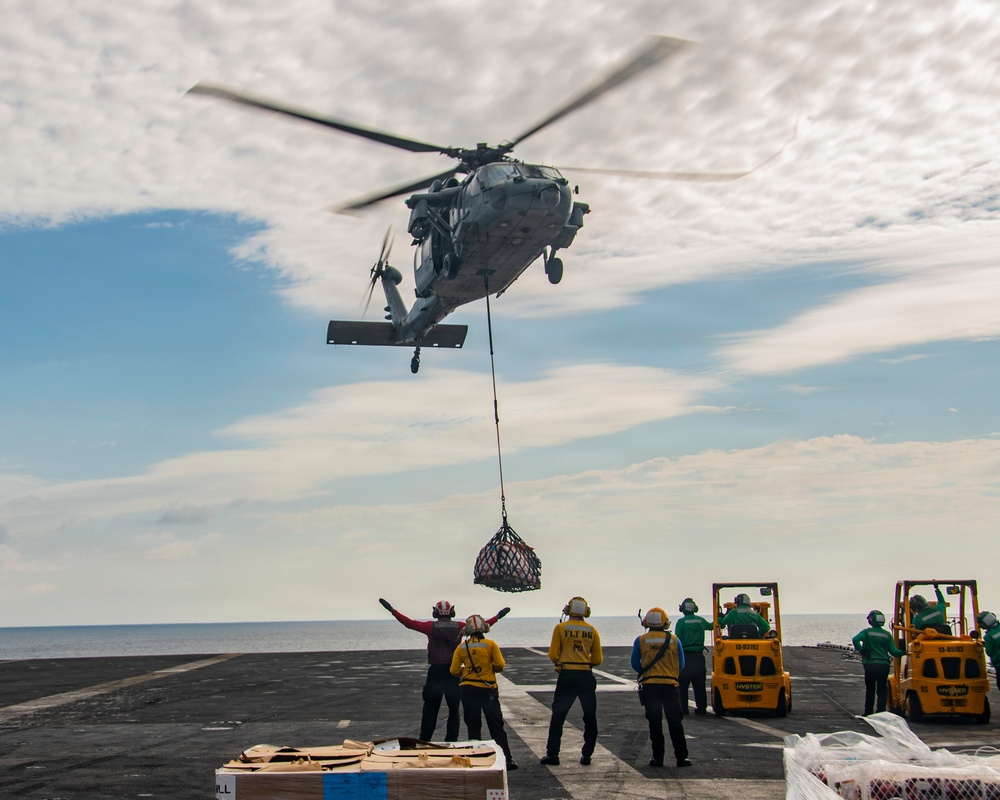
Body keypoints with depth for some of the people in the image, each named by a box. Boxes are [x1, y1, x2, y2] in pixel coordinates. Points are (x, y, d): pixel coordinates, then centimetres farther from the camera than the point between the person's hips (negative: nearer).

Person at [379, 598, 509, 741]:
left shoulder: (430, 626, -5)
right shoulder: (459, 627, 0)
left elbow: (409, 623, -7)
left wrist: (392, 610, -2)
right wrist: (498, 616, 17)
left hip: (435, 670, -1)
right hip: (454, 671, 1)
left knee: (431, 707, 6)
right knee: (453, 707, 10)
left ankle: (425, 739, 6)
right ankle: (452, 739, 11)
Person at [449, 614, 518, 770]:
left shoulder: (461, 647, 2)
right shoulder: (490, 644, -4)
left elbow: (454, 671, 1)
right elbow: (500, 665, -7)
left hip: (467, 690, 2)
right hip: (487, 689, -2)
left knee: (473, 726, 10)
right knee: (496, 726, 5)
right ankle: (506, 759, 3)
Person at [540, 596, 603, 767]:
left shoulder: (560, 628, -2)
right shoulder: (592, 631, 3)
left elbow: (553, 655, -3)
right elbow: (598, 659, 5)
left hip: (566, 676, -1)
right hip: (586, 676, 1)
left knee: (558, 716, 7)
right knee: (590, 717, 12)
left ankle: (552, 754, 7)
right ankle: (587, 755, 12)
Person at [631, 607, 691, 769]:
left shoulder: (641, 640, 0)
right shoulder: (674, 640, 2)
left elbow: (635, 664, 2)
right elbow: (681, 665, 6)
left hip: (649, 685, 0)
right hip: (670, 684, 0)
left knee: (654, 722, 5)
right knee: (675, 721, 4)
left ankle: (658, 757, 5)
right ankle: (681, 757, 2)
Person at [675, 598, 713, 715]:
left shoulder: (681, 622, -8)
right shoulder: (701, 620, 4)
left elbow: (677, 640, -11)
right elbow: (711, 626, 24)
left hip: (686, 656, -4)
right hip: (699, 656, 4)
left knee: (682, 684, 3)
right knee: (699, 684, 11)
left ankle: (683, 708, 0)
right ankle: (702, 707, 12)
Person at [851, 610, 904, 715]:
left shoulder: (867, 632, -3)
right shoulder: (887, 634, 4)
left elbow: (855, 639, -20)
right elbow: (893, 651, 0)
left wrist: (861, 650, -6)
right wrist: (903, 653, 15)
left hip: (870, 665, -1)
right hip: (884, 665, 1)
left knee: (870, 690, 12)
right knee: (881, 690, 6)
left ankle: (868, 712, 15)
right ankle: (881, 712, -1)